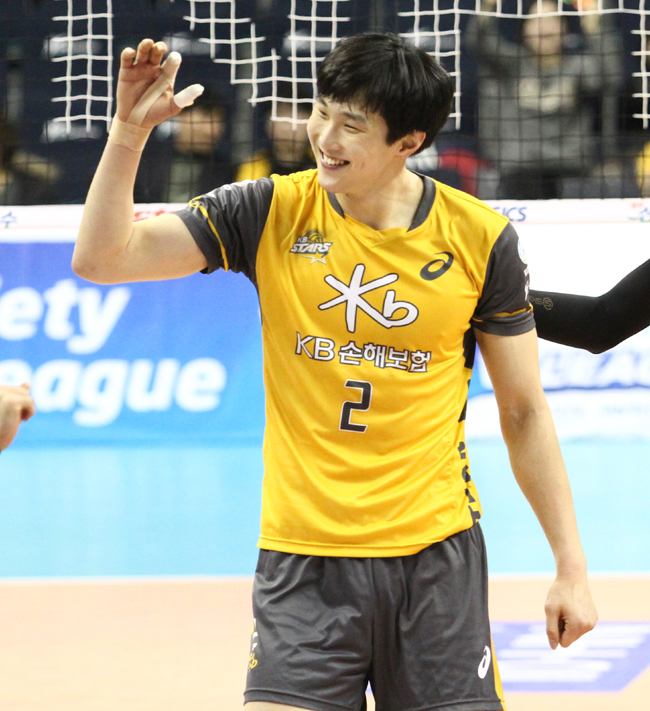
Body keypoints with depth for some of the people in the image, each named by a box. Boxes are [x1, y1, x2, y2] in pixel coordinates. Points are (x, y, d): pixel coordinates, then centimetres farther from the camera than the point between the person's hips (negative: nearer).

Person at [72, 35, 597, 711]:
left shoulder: (479, 237, -2)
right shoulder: (272, 212, -2)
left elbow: (524, 412, 6)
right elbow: (100, 259, -4)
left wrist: (571, 567, 4)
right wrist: (130, 129, -17)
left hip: (437, 557, 0)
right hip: (302, 559, 0)